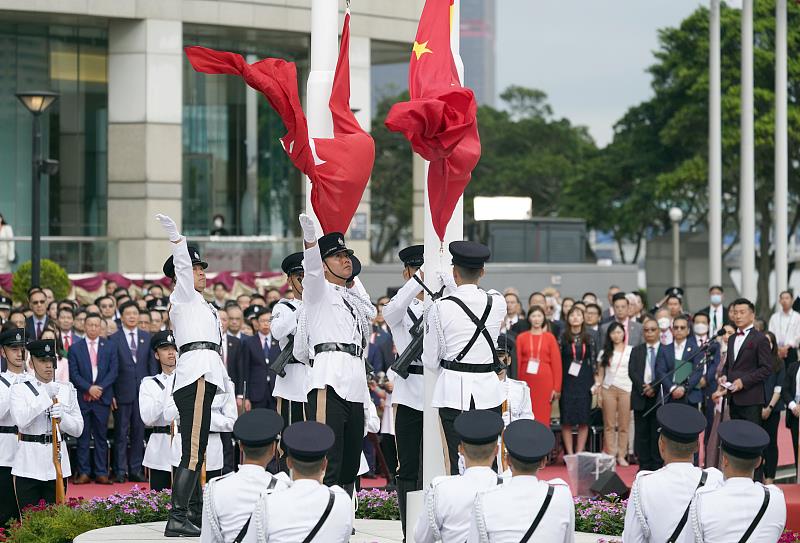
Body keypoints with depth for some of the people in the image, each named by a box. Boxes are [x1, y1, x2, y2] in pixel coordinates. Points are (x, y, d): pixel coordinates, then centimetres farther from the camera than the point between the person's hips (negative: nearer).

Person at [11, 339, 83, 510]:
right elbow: (20, 420, -17)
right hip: (28, 465, -2)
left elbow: (78, 429, 6)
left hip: (57, 464, 2)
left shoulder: (66, 389, 9)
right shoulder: (20, 389, 1)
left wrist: (61, 417, -14)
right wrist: (46, 398, -17)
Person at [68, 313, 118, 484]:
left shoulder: (110, 347, 9)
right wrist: (89, 388, -13)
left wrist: (100, 388, -11)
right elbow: (74, 374, -1)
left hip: (102, 398, 1)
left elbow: (113, 371, 2)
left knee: (101, 437, 3)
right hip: (82, 398, -1)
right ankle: (84, 473, 3)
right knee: (83, 437, 0)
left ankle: (101, 473, 4)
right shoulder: (75, 348, 6)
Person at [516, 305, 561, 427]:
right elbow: (517, 362, 5)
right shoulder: (521, 337, 7)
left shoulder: (550, 337, 5)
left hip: (545, 382, -1)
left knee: (542, 417, -2)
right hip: (526, 382, 1)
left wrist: (557, 388, -3)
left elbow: (557, 363, 3)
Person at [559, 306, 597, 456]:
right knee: (567, 420, -2)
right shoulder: (562, 338, 2)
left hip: (584, 382, 1)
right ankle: (569, 454, 2)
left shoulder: (589, 339, 7)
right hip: (567, 382, -1)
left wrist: (595, 383, 1)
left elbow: (593, 361, 8)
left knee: (583, 420, 0)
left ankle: (580, 453, 5)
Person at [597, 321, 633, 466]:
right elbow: (600, 374, 12)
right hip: (609, 389, 2)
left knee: (624, 425, -2)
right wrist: (598, 392, 4)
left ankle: (621, 455, 4)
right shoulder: (605, 352, 11)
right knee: (609, 425, 0)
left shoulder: (631, 351, 5)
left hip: (626, 390, -2)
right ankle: (610, 455, 2)